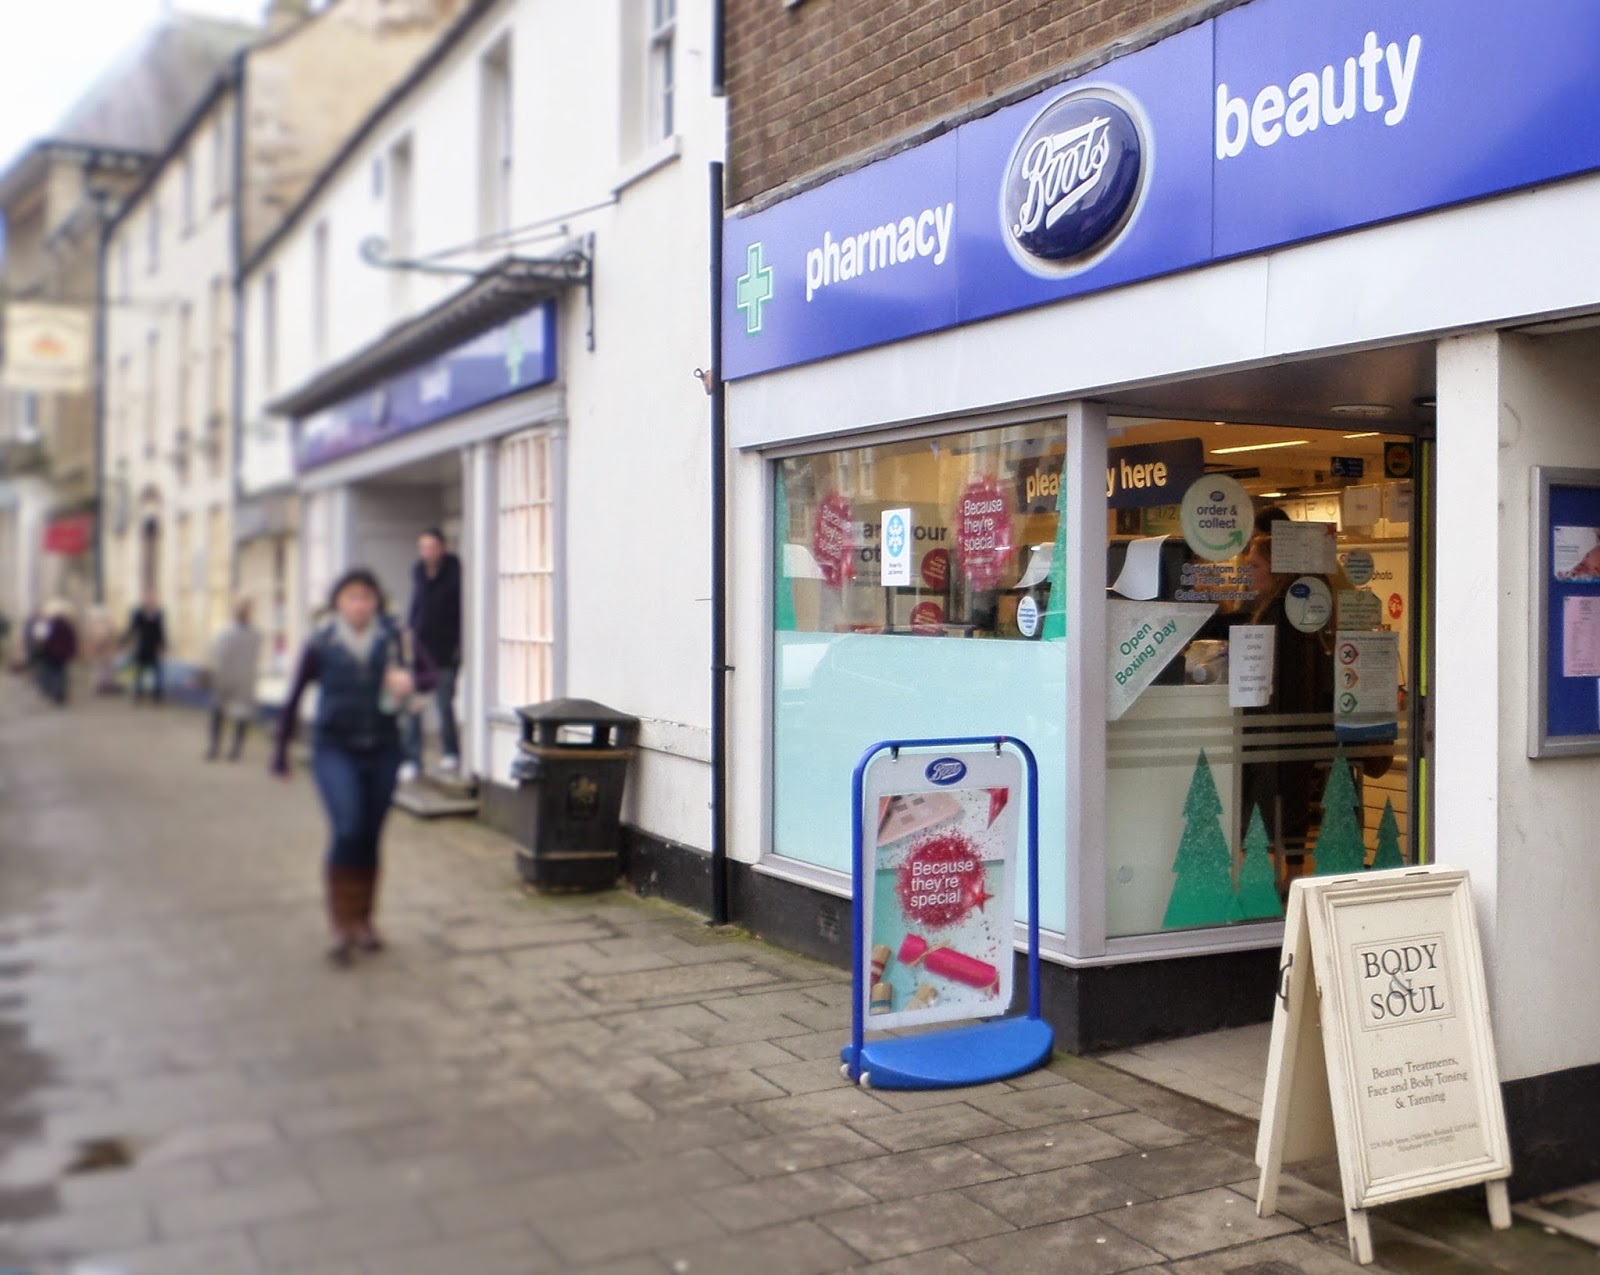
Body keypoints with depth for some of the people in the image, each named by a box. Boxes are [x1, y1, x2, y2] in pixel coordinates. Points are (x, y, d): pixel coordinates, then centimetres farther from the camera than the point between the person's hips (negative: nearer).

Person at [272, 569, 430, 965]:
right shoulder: (320, 645, -1)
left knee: (370, 837, 9)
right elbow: (295, 697, 7)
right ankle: (342, 925, -9)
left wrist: (406, 680, -29)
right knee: (348, 829, -18)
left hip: (382, 751, 2)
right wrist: (281, 750, 12)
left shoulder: (392, 639, 0)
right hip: (335, 750, -2)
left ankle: (363, 920, 26)